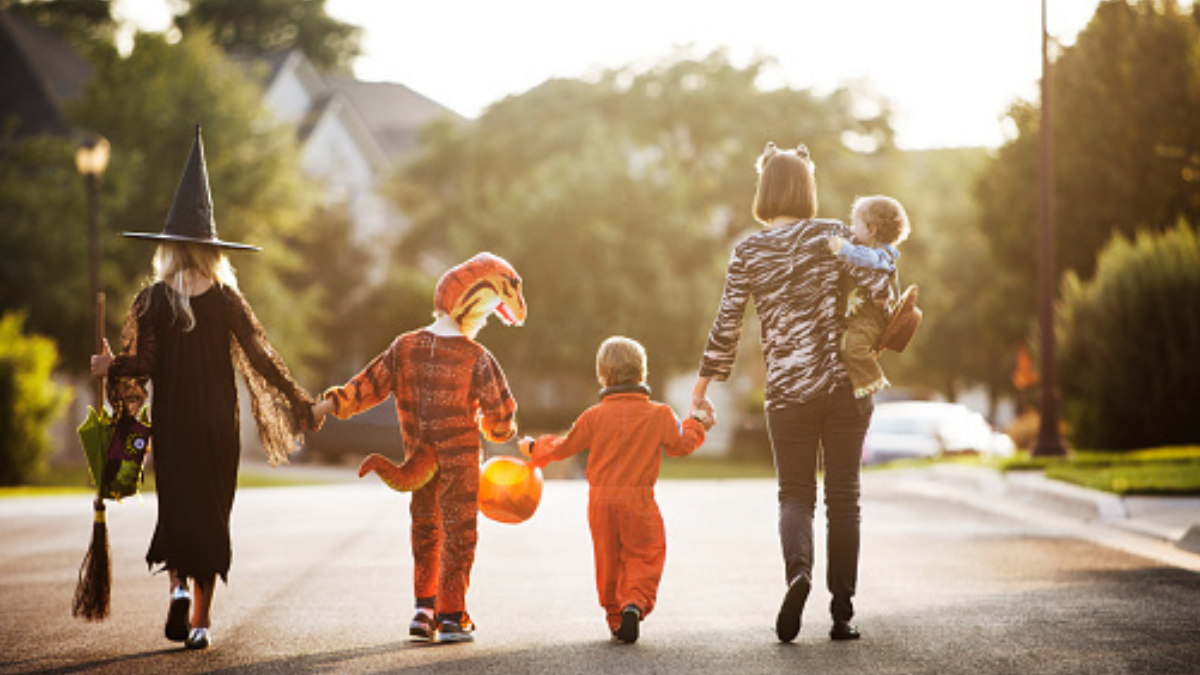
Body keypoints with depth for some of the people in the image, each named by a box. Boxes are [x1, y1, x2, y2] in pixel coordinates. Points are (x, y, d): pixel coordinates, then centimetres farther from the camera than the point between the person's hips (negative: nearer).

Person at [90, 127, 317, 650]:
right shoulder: (226, 299, -2)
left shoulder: (155, 299, -5)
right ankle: (202, 617, 8)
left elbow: (143, 364, -10)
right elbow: (260, 357, -3)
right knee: (212, 509, 9)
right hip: (218, 423, 1)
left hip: (172, 423, -1)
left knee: (177, 505, 9)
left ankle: (179, 584, -19)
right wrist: (298, 404, 5)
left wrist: (108, 367, 8)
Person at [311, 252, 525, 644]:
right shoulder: (477, 359, -13)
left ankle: (424, 608, 19)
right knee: (457, 534, 4)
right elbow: (501, 410, -8)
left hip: (419, 459, 4)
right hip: (459, 459, -4)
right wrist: (497, 431, 15)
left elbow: (369, 386, 1)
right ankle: (451, 618, 4)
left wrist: (322, 408, 9)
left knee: (425, 530, 19)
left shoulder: (405, 347, -1)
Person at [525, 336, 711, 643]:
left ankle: (615, 617, 17)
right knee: (643, 558, 5)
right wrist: (696, 424, 26)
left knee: (608, 562, 13)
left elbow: (564, 447, 7)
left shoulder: (594, 416, -2)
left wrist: (536, 448, 26)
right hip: (639, 502, -1)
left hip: (601, 501, 1)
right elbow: (681, 444, 7)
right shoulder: (659, 415, -3)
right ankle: (635, 603, -19)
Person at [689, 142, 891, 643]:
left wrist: (702, 386, 9)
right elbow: (878, 289, -11)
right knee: (843, 495, 8)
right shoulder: (834, 234, 0)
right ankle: (842, 613, 6)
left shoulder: (749, 251, 1)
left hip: (787, 391, 0)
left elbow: (726, 326, 0)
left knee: (796, 494, 10)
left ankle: (798, 570, -20)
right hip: (846, 384, 0)